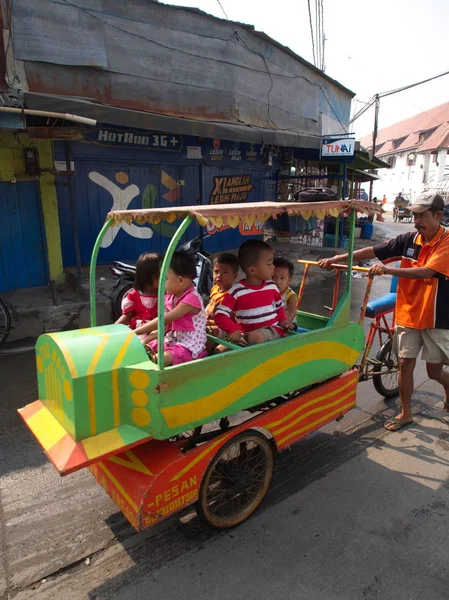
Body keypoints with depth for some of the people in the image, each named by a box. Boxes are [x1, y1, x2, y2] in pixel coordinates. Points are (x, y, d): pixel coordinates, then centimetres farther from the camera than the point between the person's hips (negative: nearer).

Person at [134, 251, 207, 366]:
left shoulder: (191, 298, -21)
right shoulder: (171, 297, 7)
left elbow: (164, 320, -25)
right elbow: (164, 327, 6)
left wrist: (135, 332, -22)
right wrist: (145, 340, -8)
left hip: (190, 346, -9)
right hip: (171, 340, 9)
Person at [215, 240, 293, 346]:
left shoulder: (272, 286, 3)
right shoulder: (236, 291, -10)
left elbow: (279, 307, 22)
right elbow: (220, 315, -12)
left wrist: (283, 321, 4)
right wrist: (233, 330, -26)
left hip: (272, 329, 0)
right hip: (246, 334, 0)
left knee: (256, 336, -35)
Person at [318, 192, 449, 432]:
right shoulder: (409, 239, 0)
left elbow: (426, 271, -29)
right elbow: (373, 251, -3)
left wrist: (387, 269, -39)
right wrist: (337, 258, -10)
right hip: (408, 313, 4)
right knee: (405, 363, 8)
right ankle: (405, 413, 24)